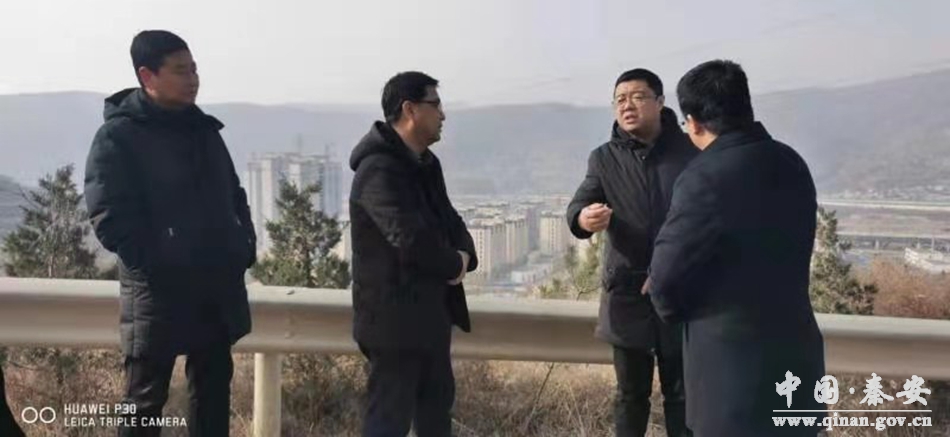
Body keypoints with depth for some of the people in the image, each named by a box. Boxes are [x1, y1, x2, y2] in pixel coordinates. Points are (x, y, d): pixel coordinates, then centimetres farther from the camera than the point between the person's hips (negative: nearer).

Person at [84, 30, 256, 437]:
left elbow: (233, 195, 20)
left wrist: (244, 245, 6)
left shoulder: (203, 128, 13)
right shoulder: (117, 136, -7)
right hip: (159, 292, -6)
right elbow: (110, 219, -13)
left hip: (218, 288, 6)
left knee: (213, 391, 15)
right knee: (145, 401, 4)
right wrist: (160, 265, -16)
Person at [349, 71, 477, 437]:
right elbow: (412, 239, -31)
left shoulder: (425, 164, 11)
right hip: (394, 315, -10)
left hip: (429, 310, 10)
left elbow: (448, 220, 14)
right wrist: (454, 264, -13)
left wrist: (464, 254, -8)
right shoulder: (379, 170, -21)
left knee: (437, 401, 21)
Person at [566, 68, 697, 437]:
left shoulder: (690, 151, -1)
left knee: (682, 391, 11)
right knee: (631, 393, 13)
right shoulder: (604, 158, 2)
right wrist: (583, 218, -36)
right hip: (628, 293, 1)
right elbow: (577, 205, -11)